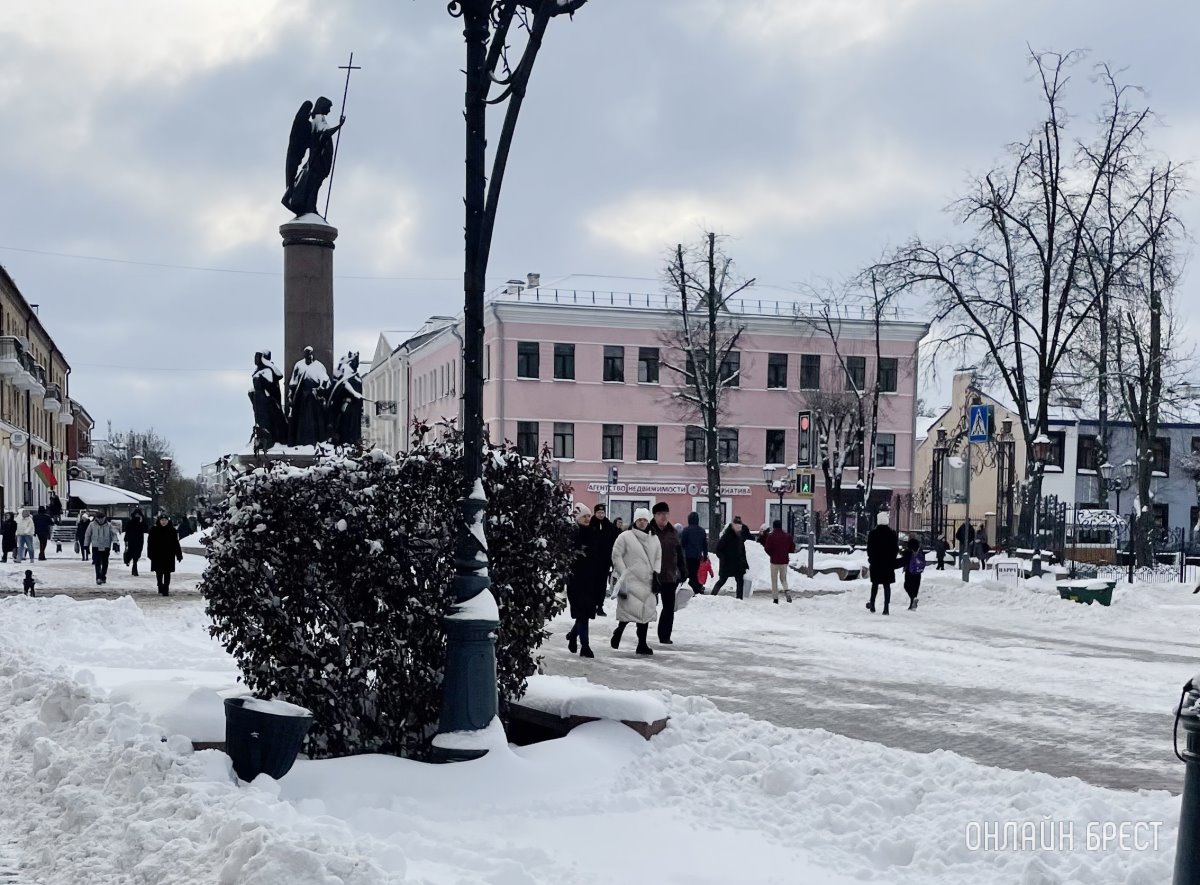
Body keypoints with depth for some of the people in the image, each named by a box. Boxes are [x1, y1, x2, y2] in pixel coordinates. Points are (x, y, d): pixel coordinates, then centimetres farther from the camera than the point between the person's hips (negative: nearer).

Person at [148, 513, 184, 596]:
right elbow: (150, 542, 1)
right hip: (157, 555, 1)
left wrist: (179, 555, 1)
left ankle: (166, 589, -2)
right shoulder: (154, 530, 0)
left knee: (167, 573, -2)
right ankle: (160, 586, 29)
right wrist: (150, 554, -6)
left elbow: (176, 543, 2)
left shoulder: (172, 530, 0)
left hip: (169, 556, -1)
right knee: (159, 573, 11)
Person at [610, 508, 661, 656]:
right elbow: (617, 556, -4)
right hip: (630, 581, -5)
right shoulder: (625, 537, -2)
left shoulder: (654, 540, 14)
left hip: (647, 583, 5)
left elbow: (658, 558, 20)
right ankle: (618, 631, 15)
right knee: (630, 610, -13)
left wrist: (656, 574, 5)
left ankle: (642, 644, 8)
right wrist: (624, 575, -10)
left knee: (646, 613, 3)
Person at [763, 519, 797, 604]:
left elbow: (767, 548, -10)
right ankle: (787, 590, -11)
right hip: (784, 561, 3)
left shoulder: (770, 536, -10)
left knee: (774, 580, 6)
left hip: (774, 561, -3)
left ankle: (775, 598, 1)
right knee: (783, 578, 17)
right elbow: (792, 548, 6)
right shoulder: (787, 536, 2)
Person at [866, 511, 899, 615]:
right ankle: (886, 607, -3)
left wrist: (870, 558, 11)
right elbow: (896, 549, 1)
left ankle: (872, 604, 19)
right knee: (887, 585, 3)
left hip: (875, 563, 0)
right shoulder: (893, 533, -4)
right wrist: (892, 559, 12)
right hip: (889, 563, 0)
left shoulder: (872, 533, -8)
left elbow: (869, 548, -3)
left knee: (875, 583, 16)